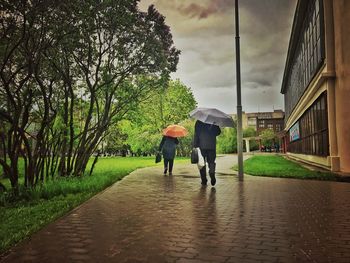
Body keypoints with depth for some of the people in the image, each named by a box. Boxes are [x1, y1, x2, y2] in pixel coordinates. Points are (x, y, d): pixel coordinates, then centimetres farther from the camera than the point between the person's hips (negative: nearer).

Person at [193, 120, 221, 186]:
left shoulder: (198, 122, -1)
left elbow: (196, 134, -4)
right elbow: (218, 132, 8)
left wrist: (195, 145, -2)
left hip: (202, 146, -1)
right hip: (211, 146, 1)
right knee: (211, 162, 11)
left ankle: (204, 180, 6)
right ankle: (212, 175, -15)